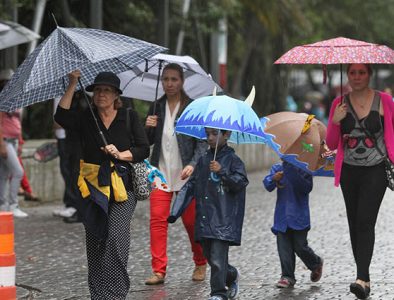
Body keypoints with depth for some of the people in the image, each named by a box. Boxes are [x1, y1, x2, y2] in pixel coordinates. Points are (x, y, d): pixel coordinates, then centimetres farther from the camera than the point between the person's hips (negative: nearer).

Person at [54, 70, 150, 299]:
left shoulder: (129, 117, 5)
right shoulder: (85, 119, 8)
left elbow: (144, 150, 4)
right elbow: (62, 117, -11)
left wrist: (122, 155, -13)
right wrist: (73, 86, -14)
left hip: (122, 186, -2)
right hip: (93, 186, 3)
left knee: (116, 235, -17)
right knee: (95, 239, 3)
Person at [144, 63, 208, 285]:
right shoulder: (157, 108, 10)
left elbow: (202, 142, -4)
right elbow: (148, 141, 15)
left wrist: (193, 164, -18)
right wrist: (148, 127, -6)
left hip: (185, 175, -3)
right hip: (161, 172, 3)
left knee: (191, 221, 3)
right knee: (158, 220, -7)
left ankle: (201, 264, 24)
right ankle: (159, 270, -5)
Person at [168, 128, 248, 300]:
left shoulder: (233, 160, -1)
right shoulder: (203, 161, 15)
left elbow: (241, 183, -12)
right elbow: (190, 186, 15)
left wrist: (222, 171, -24)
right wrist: (175, 212, 8)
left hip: (223, 220, -6)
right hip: (204, 219, 6)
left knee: (217, 258, -12)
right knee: (210, 257, 12)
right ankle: (232, 276, 36)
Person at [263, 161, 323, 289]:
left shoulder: (303, 169, -5)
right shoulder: (277, 168, 4)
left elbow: (307, 188, -15)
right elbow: (267, 185, -6)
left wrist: (294, 174, -27)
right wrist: (274, 179, -29)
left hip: (299, 217, -3)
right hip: (282, 217, 3)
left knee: (300, 247, 2)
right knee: (284, 248, 0)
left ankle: (316, 264, 29)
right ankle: (287, 277, 6)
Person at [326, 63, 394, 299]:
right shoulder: (340, 104, 5)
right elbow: (332, 144, 5)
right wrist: (335, 122, -12)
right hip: (349, 171, 4)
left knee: (365, 221, -16)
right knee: (354, 224, 8)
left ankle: (362, 278, -23)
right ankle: (364, 277, 17)